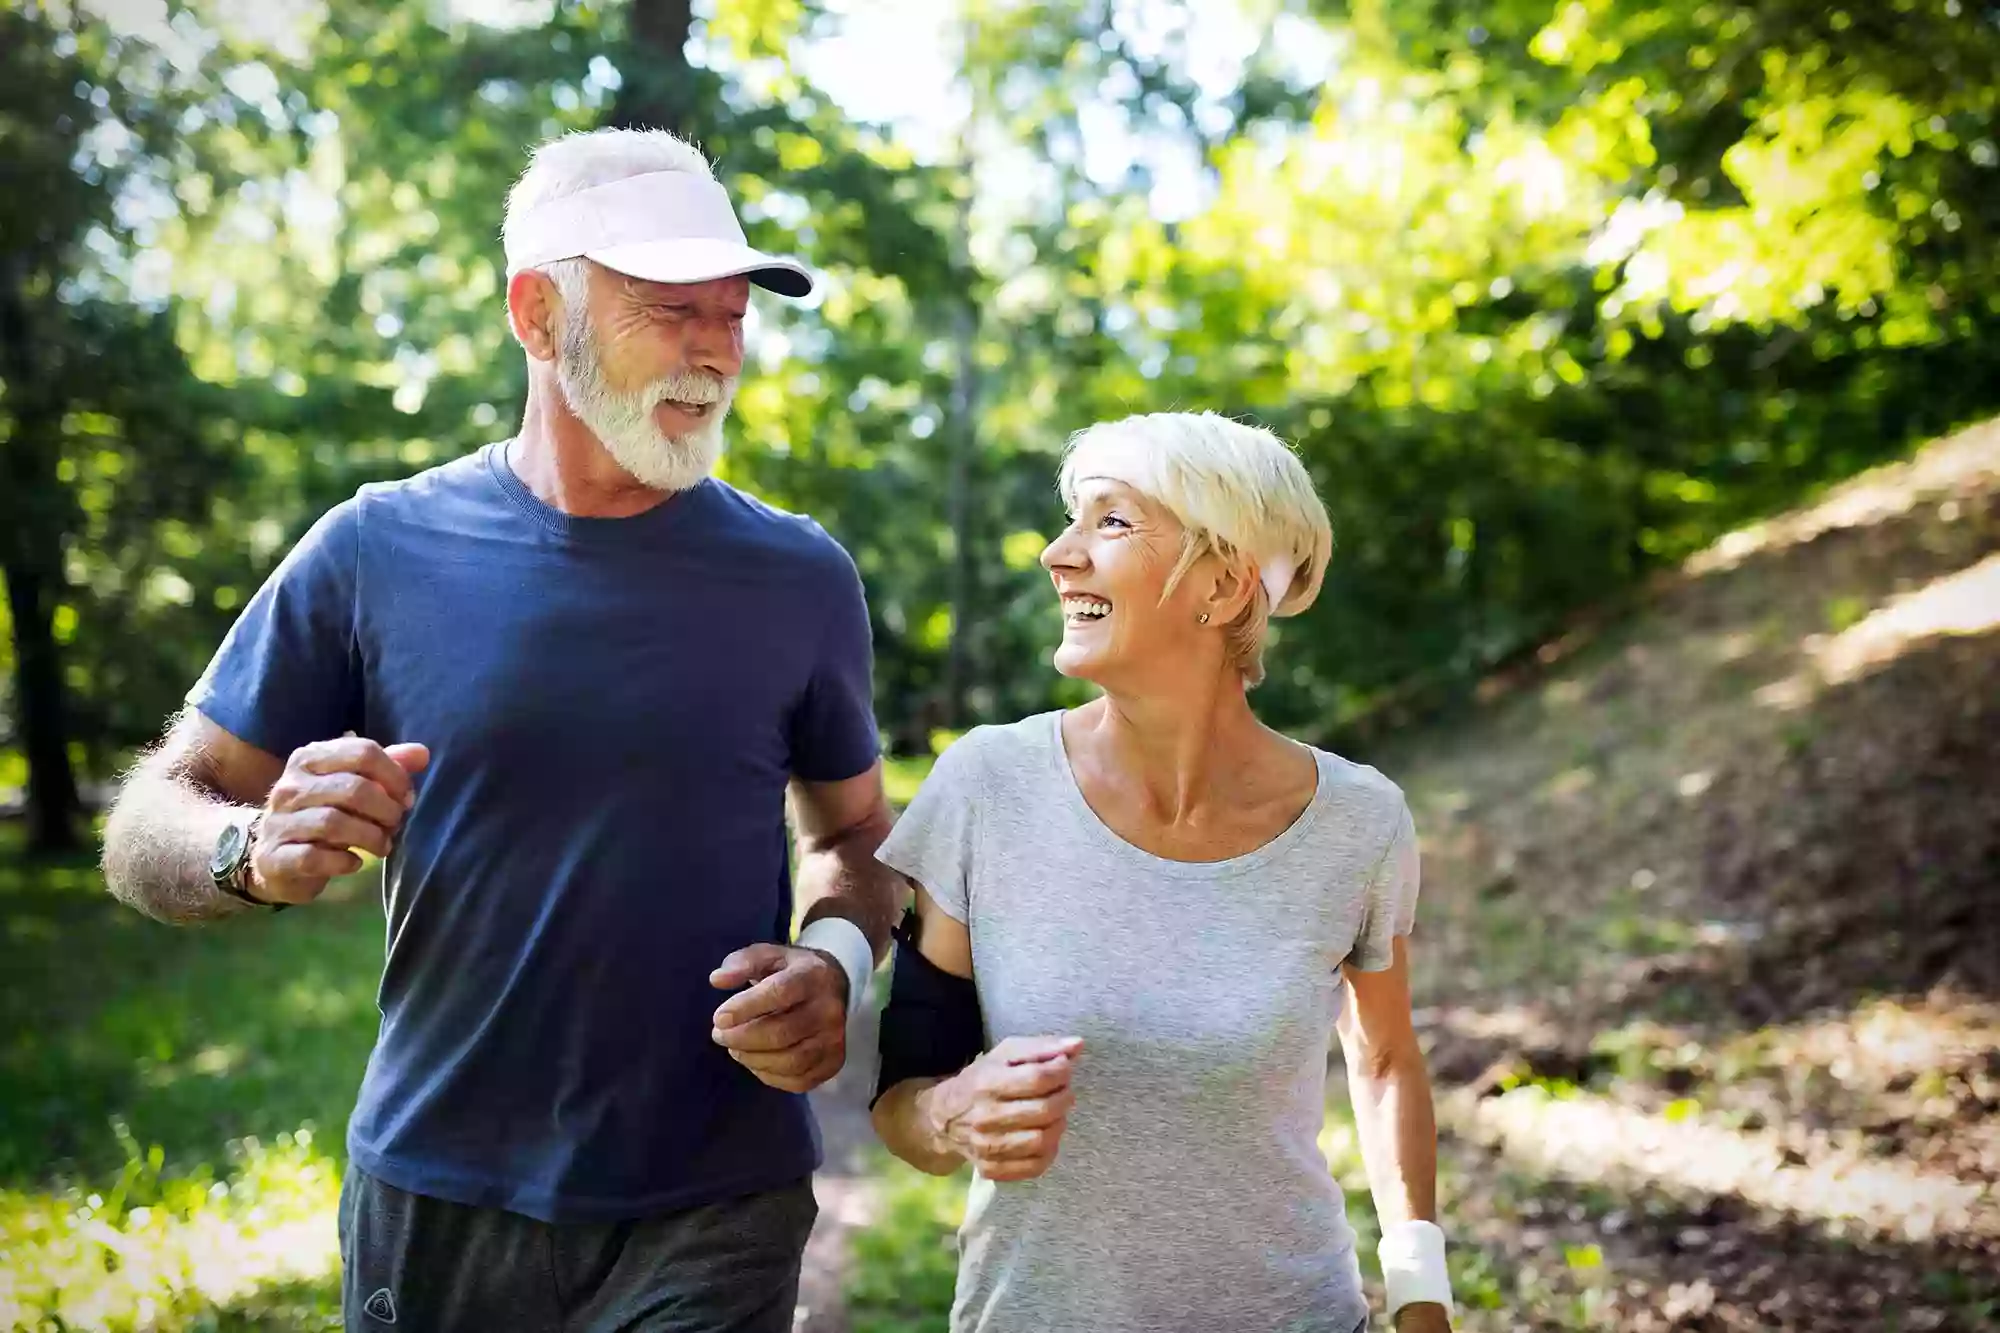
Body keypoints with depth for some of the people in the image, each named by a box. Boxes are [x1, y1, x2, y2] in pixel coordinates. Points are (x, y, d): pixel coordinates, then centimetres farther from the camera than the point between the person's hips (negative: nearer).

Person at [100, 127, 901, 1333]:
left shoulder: (799, 578, -2)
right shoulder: (379, 553, -4)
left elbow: (853, 833, 11)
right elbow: (150, 826, 0)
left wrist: (838, 960, -11)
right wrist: (259, 853, -23)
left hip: (712, 1212, 0)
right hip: (435, 1200, 1)